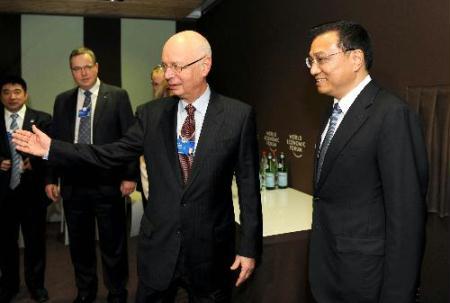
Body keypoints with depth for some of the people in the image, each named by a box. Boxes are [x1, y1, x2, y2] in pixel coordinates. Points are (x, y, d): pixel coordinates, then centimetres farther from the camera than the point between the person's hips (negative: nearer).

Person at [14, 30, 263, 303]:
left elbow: (248, 185, -7)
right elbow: (113, 154, 6)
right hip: (158, 248, 3)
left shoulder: (239, 115, -9)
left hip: (211, 251, -2)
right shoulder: (152, 114, 1)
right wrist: (52, 148, 4)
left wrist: (249, 247, -7)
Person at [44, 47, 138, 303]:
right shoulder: (62, 100, 10)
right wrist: (51, 178, 8)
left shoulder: (118, 96, -1)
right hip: (73, 183, 4)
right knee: (79, 243, 15)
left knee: (113, 243, 6)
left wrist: (130, 176, -10)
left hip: (107, 183, -3)